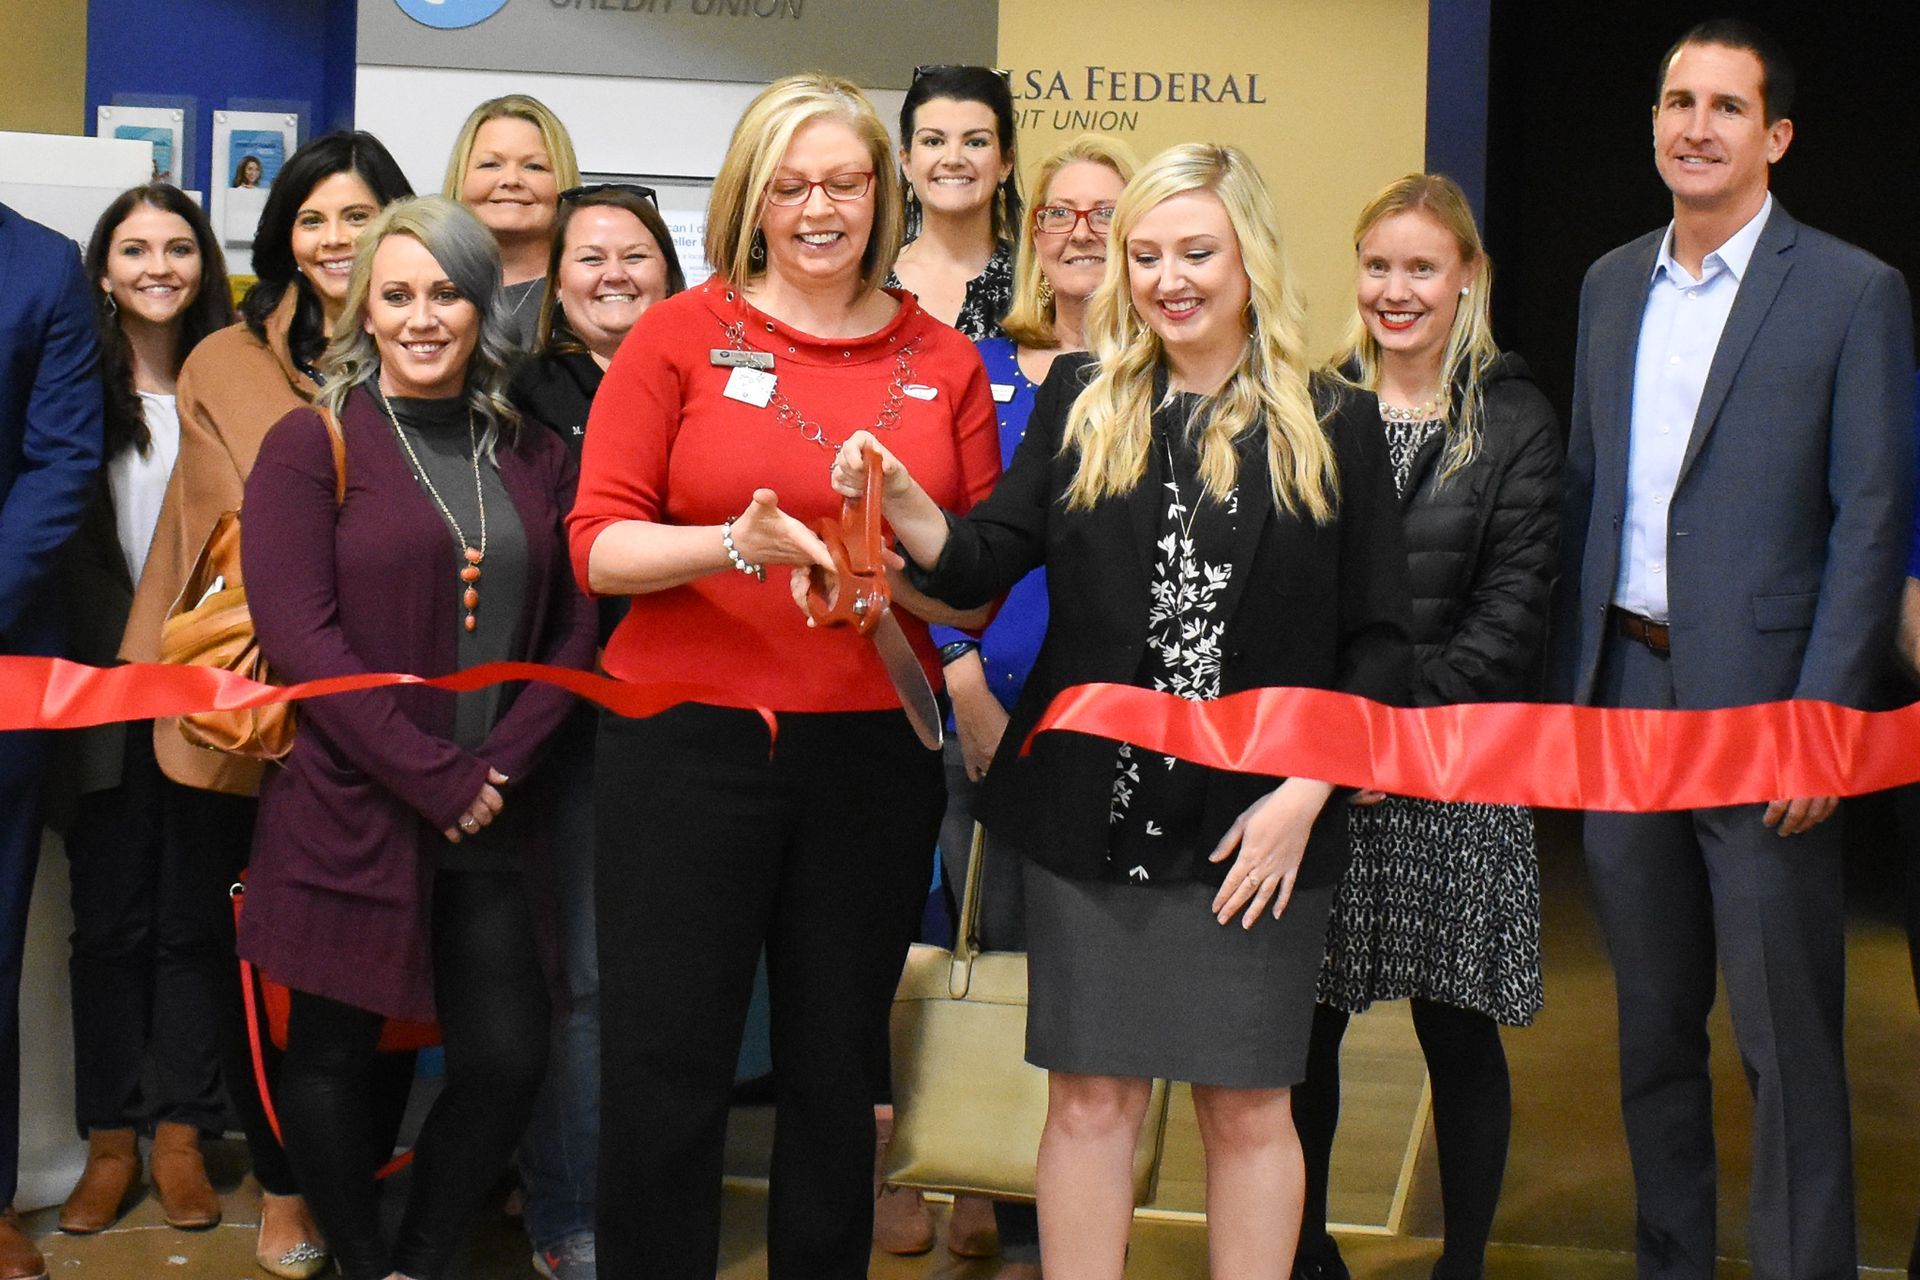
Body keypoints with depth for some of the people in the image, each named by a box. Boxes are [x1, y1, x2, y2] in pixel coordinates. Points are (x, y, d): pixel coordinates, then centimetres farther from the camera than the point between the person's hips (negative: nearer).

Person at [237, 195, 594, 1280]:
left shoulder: (534, 458, 11)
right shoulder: (312, 444, -1)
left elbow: (574, 628, 8)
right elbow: (298, 631, -11)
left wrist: (502, 764, -7)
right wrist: (431, 775, -15)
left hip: (490, 818, 3)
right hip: (346, 811, -3)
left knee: (510, 1056, -2)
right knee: (333, 1054, 4)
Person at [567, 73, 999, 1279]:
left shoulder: (944, 362, 7)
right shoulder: (680, 334, 1)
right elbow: (599, 543, -4)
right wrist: (735, 545, -20)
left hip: (875, 748, 2)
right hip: (687, 736, -2)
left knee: (837, 1068, 10)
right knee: (666, 1061, 1)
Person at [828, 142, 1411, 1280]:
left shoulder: (1336, 428, 1)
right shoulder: (1080, 401, 7)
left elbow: (1379, 640, 0)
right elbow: (984, 567, -2)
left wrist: (1304, 792, -10)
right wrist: (903, 504, -22)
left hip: (1258, 827, -1)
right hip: (1092, 811, 2)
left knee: (1248, 1103, 8)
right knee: (1092, 1097, 8)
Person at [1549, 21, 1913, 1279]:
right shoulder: (1612, 284, 12)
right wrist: (1573, 680, 10)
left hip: (1758, 704, -5)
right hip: (1624, 695, 5)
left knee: (1787, 1034, -1)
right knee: (1652, 1018, 15)